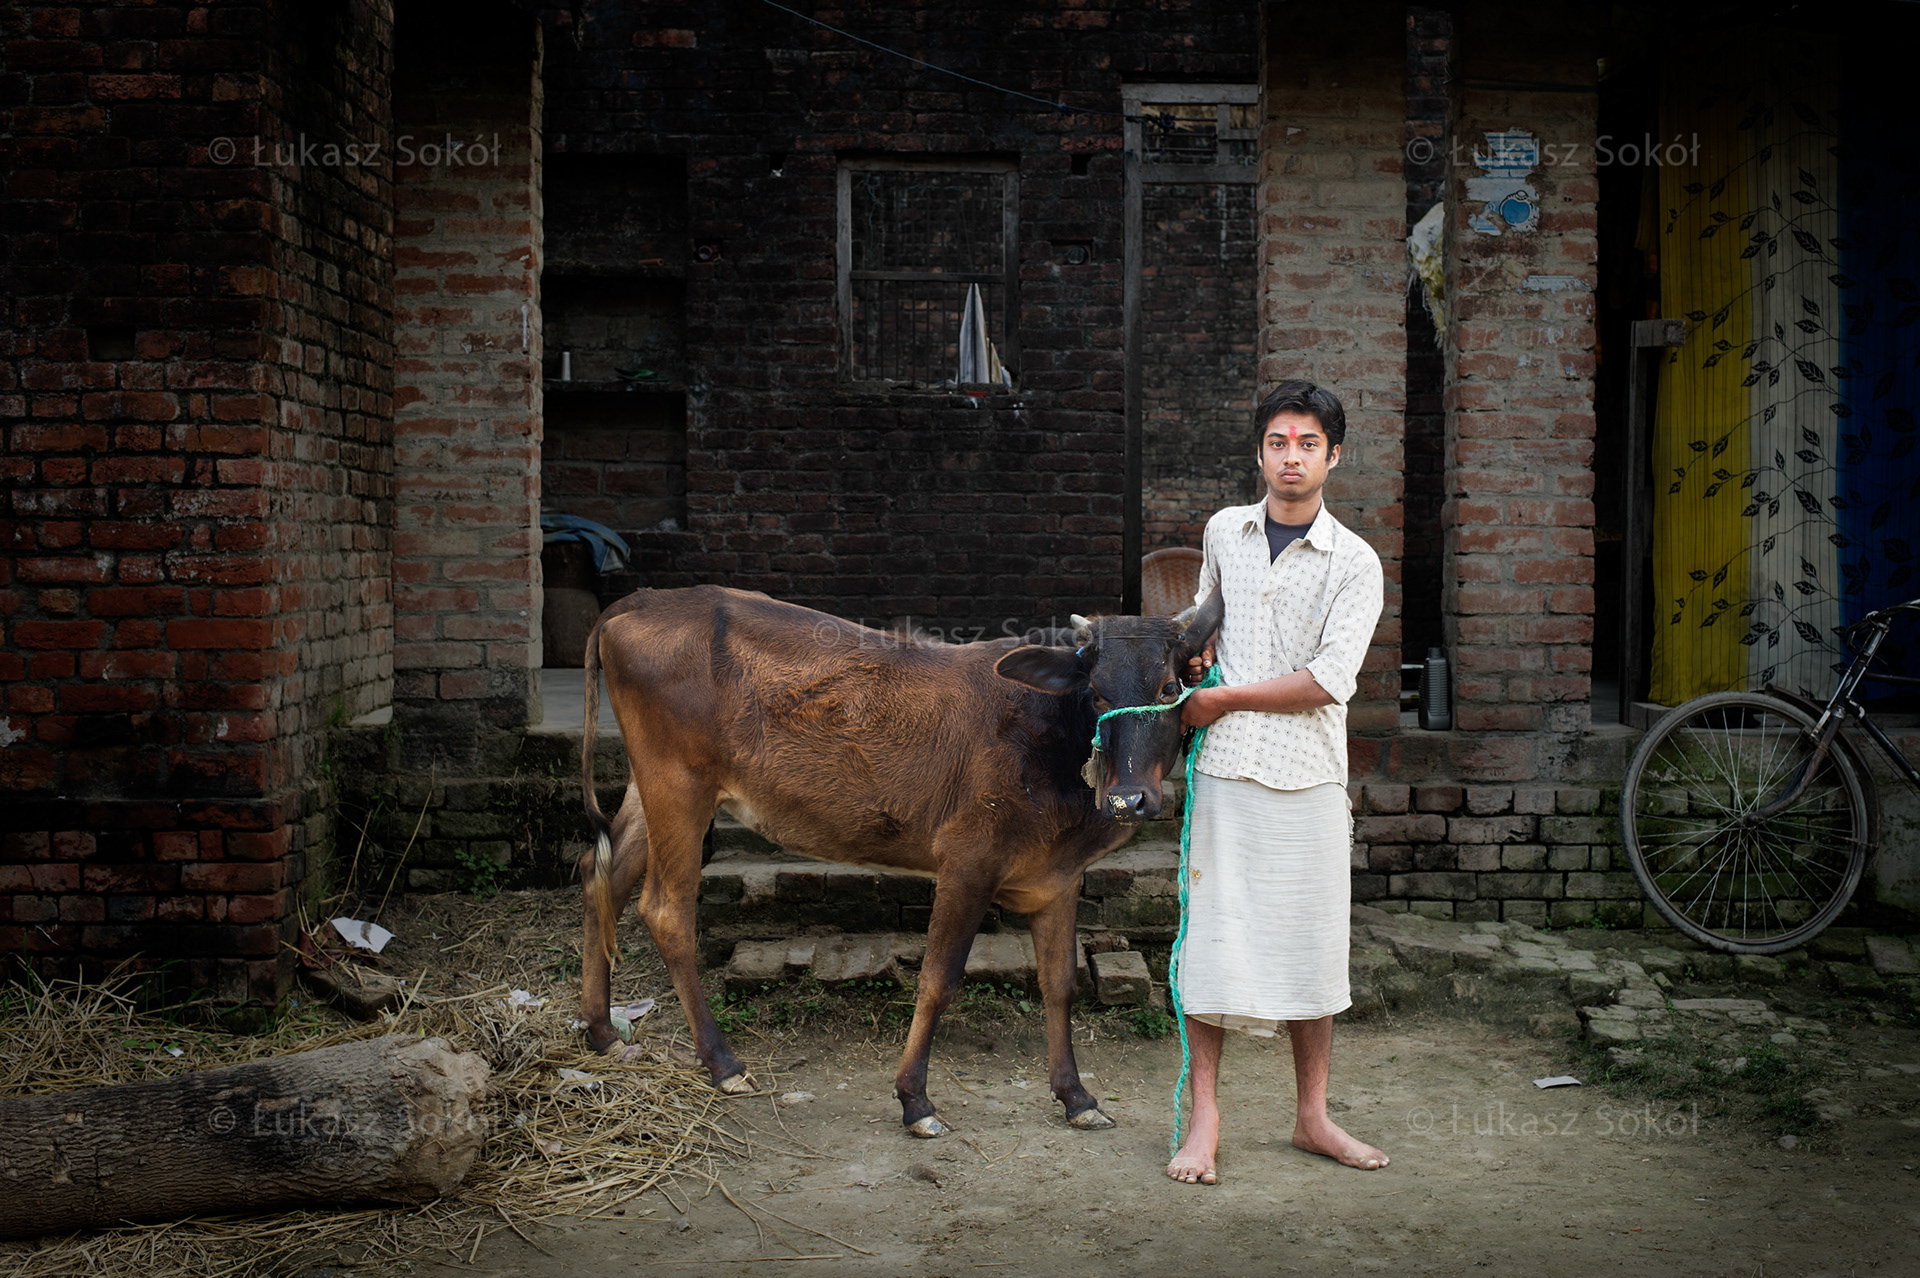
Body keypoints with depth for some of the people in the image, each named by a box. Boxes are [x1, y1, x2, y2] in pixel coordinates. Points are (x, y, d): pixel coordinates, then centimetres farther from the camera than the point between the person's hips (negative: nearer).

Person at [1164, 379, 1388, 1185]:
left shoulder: (1355, 564, -2)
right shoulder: (1224, 532, 9)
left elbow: (1330, 680, -12)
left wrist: (1224, 699, -10)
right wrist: (1198, 649, 7)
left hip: (1309, 778, -1)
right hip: (1226, 766, 2)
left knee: (1312, 945, 6)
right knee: (1212, 938, -1)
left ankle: (1311, 1118, 20)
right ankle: (1204, 1120, 8)